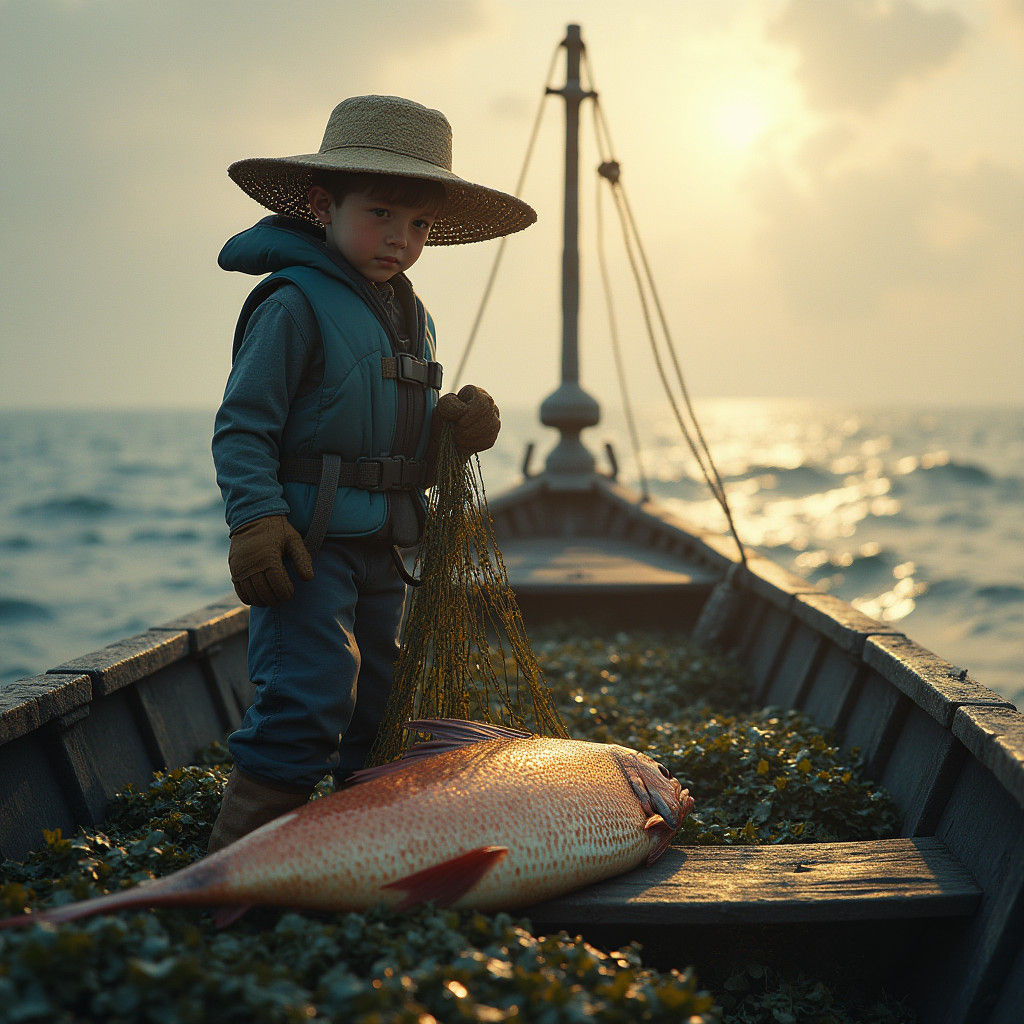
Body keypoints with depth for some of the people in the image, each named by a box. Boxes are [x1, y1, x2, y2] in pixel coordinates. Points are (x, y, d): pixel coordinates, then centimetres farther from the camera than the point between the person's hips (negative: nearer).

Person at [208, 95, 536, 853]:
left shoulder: (414, 319, 15)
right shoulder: (296, 303, -11)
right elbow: (243, 426, -14)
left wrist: (456, 429, 0)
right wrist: (256, 519, -26)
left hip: (380, 550, 8)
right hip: (306, 545, -8)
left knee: (376, 714, 15)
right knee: (309, 701, -16)